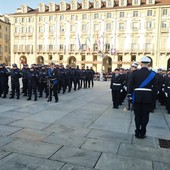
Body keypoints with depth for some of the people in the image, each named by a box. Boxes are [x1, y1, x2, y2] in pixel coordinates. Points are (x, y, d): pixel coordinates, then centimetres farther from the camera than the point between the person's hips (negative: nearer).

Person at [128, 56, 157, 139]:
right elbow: (155, 87, -4)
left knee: (137, 115, 11)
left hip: (137, 96, 0)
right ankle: (142, 133, 16)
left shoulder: (135, 73, -5)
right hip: (148, 97, 0)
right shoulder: (152, 74, -4)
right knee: (145, 115, 9)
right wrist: (152, 98, 5)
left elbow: (131, 86, -3)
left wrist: (131, 95, 7)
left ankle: (137, 133, 18)